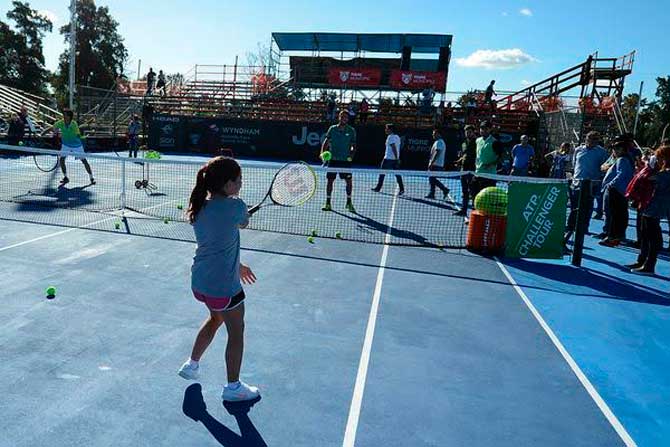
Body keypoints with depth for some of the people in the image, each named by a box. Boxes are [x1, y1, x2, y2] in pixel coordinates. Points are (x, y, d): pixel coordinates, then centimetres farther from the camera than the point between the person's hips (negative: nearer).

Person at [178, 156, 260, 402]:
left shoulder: (198, 207, 1)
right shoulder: (235, 206, -21)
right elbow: (244, 223, 3)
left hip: (199, 280, 7)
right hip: (223, 285, -7)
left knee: (216, 317, 33)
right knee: (236, 332, 13)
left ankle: (192, 364, 44)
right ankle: (233, 387, 29)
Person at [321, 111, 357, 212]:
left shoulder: (351, 130, 3)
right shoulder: (332, 129, 5)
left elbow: (354, 145, 5)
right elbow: (326, 142, 4)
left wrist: (351, 155, -12)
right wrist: (323, 153, -11)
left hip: (345, 160, -1)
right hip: (333, 159, 1)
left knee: (349, 181, -3)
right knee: (329, 180, 2)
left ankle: (349, 203, 14)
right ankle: (328, 203, 12)